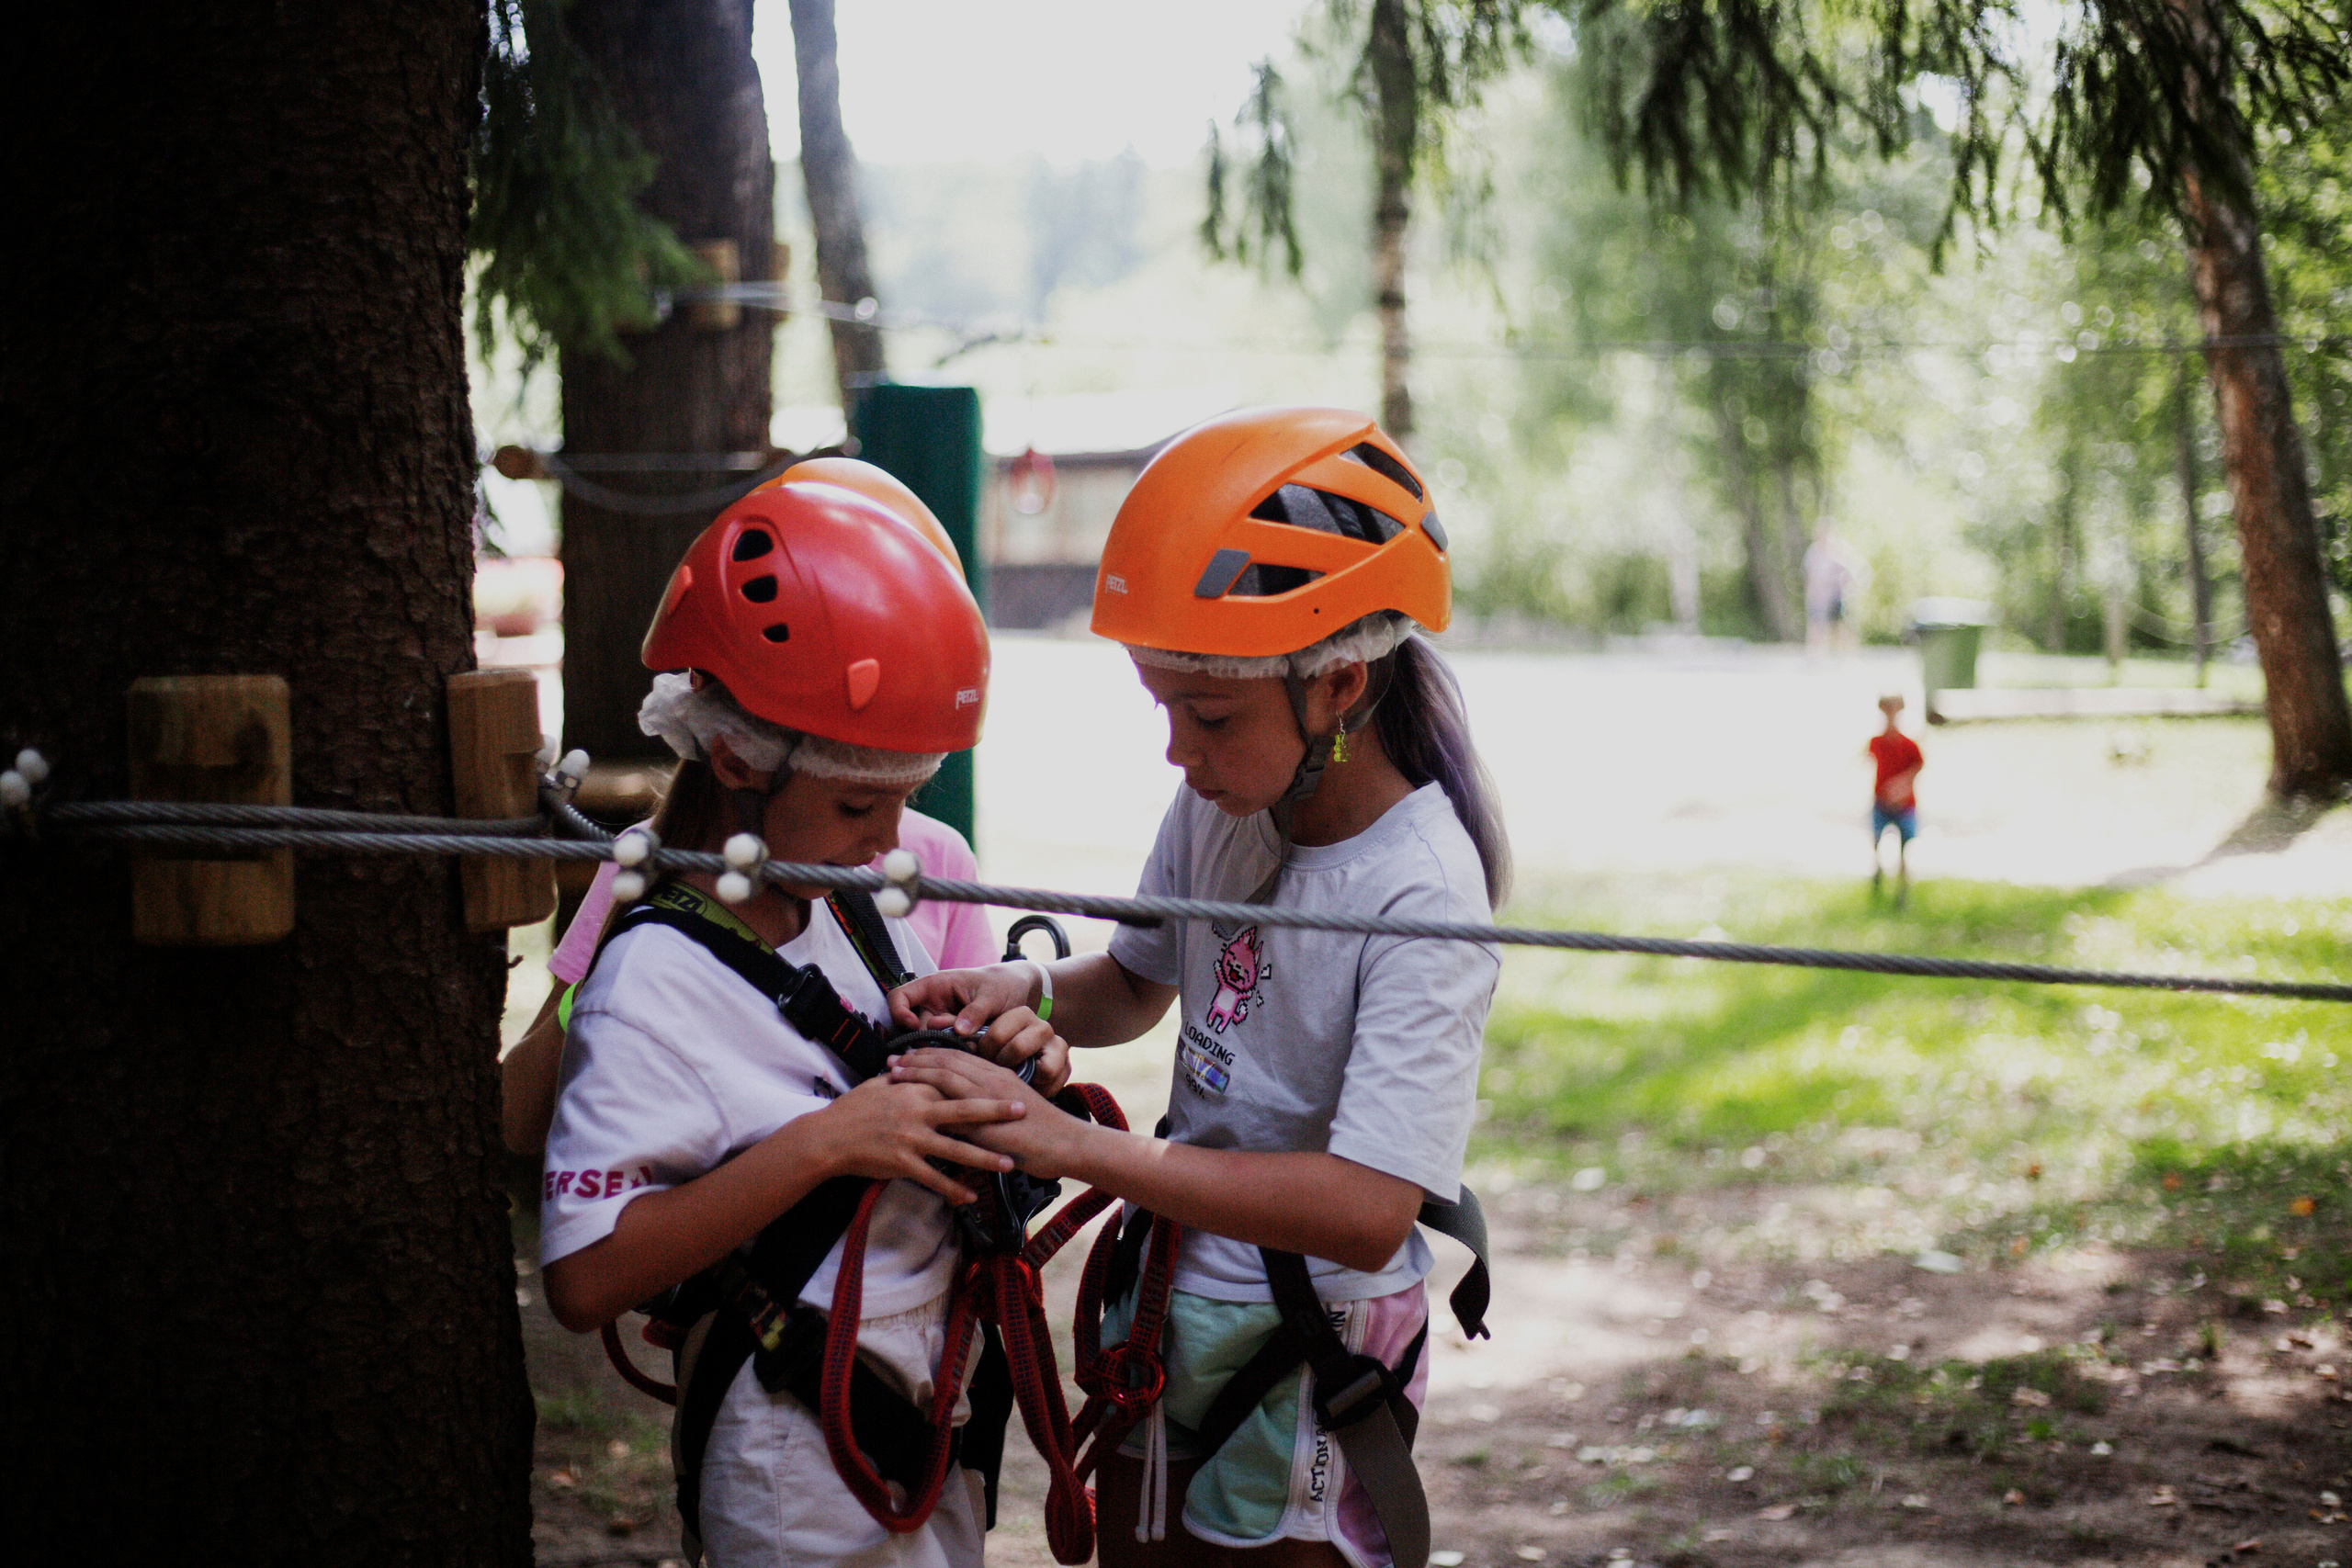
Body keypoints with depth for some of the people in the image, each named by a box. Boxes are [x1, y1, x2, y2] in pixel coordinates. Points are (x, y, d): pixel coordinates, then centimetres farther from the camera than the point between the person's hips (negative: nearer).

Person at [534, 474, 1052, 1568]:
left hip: (927, 1422, 8)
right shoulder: (655, 984, -19)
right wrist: (819, 1144, -29)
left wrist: (1006, 1055, -4)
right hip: (804, 1479, -8)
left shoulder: (855, 910, 4)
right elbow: (584, 1279, -26)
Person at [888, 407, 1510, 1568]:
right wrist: (1030, 992, -9)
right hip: (1166, 1303, 7)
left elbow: (1368, 1211, -34)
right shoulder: (1217, 810, -6)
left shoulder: (1421, 891, -26)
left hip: (1311, 1352, -7)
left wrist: (1072, 1145, -35)